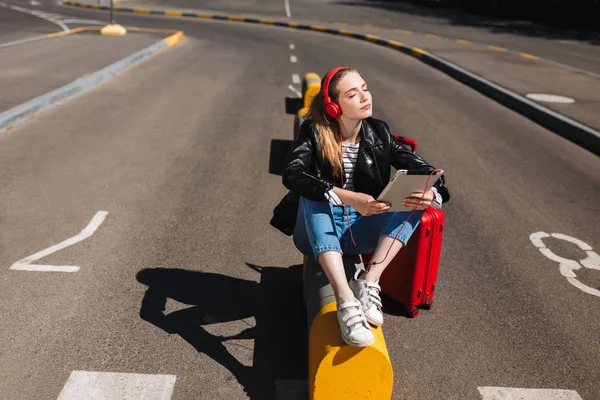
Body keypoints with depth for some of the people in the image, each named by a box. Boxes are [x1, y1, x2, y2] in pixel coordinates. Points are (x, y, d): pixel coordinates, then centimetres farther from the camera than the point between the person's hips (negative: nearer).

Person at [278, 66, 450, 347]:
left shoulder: (378, 133, -1)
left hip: (361, 232, 3)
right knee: (313, 194, -34)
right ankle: (346, 300, -45)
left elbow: (423, 170, -7)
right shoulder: (314, 132, -10)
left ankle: (369, 281, -30)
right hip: (319, 236, -3)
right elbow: (292, 175, -29)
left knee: (417, 196, -18)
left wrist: (432, 192, -31)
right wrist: (347, 197, -41)